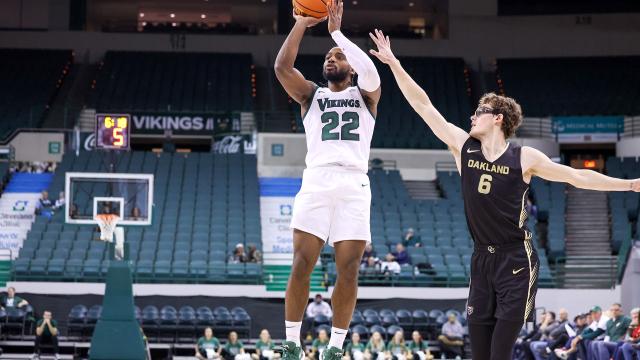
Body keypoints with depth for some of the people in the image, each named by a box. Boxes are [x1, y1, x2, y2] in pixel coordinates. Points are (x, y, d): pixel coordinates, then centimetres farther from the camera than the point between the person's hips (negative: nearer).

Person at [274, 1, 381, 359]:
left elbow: (371, 73, -9)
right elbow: (282, 67, -1)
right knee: (301, 266, -8)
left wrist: (337, 31, -4)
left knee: (348, 272, -3)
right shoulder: (310, 94, 18)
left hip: (354, 185, 0)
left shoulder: (364, 95, 15)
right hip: (316, 182, 0)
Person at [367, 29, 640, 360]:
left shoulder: (524, 158, -5)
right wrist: (394, 64, 1)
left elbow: (577, 176, 2)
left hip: (516, 261, -4)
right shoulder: (463, 146, 3)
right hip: (481, 259, 4)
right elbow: (423, 105, 3)